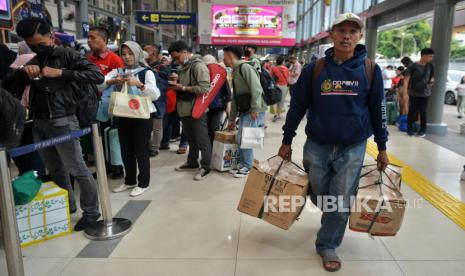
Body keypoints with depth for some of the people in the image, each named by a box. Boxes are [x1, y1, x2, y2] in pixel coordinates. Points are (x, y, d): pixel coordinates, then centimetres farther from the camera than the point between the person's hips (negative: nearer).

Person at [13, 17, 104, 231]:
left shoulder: (67, 55, -2)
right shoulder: (33, 61, 17)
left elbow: (97, 76, -14)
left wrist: (61, 73, -20)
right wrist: (22, 71, -6)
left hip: (62, 122, -6)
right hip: (39, 123, 7)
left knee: (77, 169, -3)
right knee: (55, 170, 14)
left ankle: (91, 211, 9)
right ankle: (66, 205, 30)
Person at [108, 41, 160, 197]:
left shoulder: (146, 72, -5)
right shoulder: (118, 71, 7)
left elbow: (155, 94, -17)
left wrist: (139, 84, -30)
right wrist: (112, 81, -26)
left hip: (141, 117, -4)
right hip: (123, 117, 4)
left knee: (141, 151, 4)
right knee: (126, 151, 13)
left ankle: (143, 183, 18)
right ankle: (129, 181, 29)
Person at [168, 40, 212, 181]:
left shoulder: (198, 65, -15)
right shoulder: (183, 66, 13)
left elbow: (204, 89, -23)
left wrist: (183, 88, -18)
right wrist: (176, 85, 4)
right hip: (185, 109, 9)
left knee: (202, 140, 0)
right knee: (191, 139, 20)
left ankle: (205, 167, 10)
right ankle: (192, 162, 33)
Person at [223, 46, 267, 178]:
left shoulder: (245, 67, -11)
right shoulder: (235, 72, 19)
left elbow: (256, 89, -22)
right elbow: (235, 98, 23)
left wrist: (255, 110, -25)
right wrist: (232, 119, 25)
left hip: (254, 112, -9)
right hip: (244, 111, 9)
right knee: (240, 139, 11)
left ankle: (247, 167, 9)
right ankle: (242, 164, 24)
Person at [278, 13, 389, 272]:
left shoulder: (371, 70, -4)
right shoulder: (314, 69, -5)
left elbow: (378, 110, 4)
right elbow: (297, 106, 1)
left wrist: (382, 148, 6)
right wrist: (287, 141, 3)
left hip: (353, 149, 0)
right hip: (316, 146, 1)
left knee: (342, 202, 4)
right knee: (320, 197, 15)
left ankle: (328, 245, 23)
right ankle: (332, 220, 47)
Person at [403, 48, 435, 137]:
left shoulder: (430, 66, 6)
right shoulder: (413, 66, -7)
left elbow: (432, 77, 21)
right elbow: (406, 79, -11)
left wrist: (431, 81, 0)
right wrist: (405, 90, -21)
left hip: (425, 94, 3)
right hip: (413, 93, -3)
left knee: (423, 112, 3)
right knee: (412, 111, 1)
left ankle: (423, 130, 13)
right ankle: (410, 129, 14)